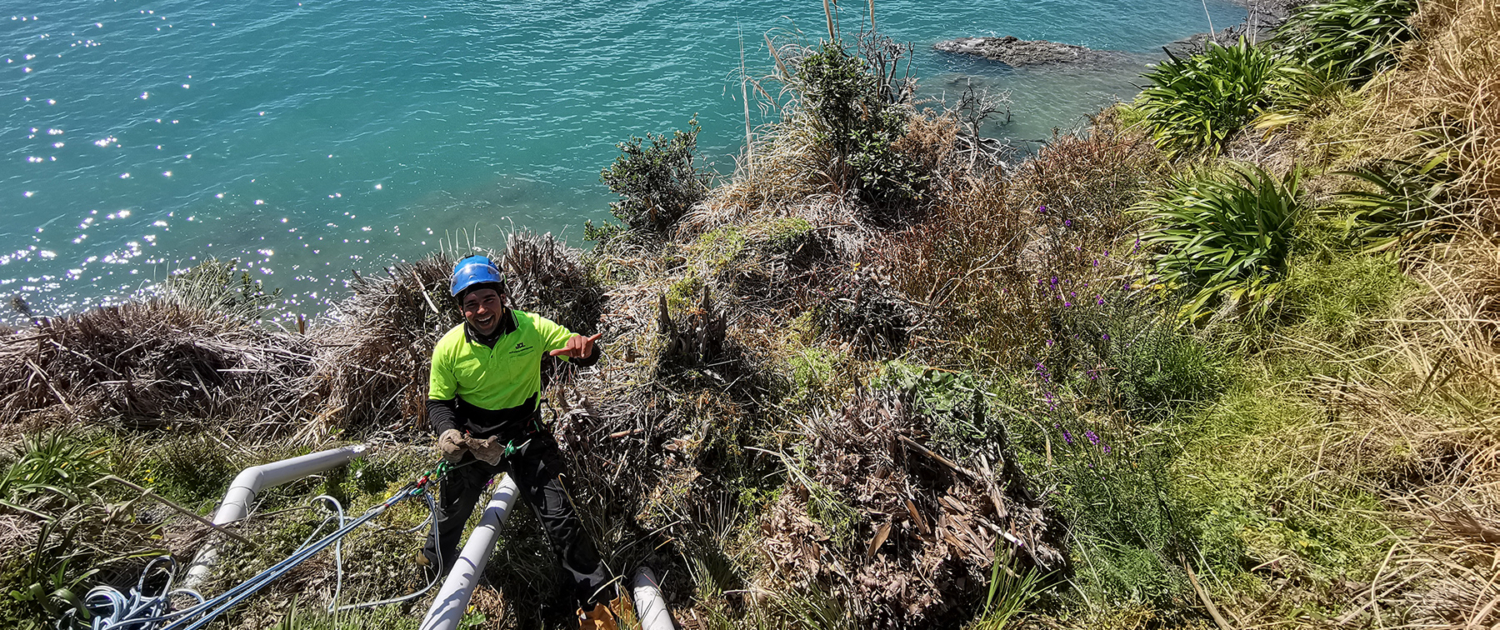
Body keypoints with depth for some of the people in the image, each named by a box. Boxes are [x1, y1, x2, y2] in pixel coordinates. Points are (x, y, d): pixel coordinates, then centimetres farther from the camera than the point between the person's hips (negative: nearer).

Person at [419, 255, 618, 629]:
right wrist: (446, 431, -23)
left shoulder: (532, 328, -17)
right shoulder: (449, 348, -14)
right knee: (450, 513, 23)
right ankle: (437, 558, 61)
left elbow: (583, 354, -11)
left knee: (559, 517, -9)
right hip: (471, 442, 2)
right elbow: (438, 401, -1)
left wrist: (582, 348, -37)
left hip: (525, 440, -2)